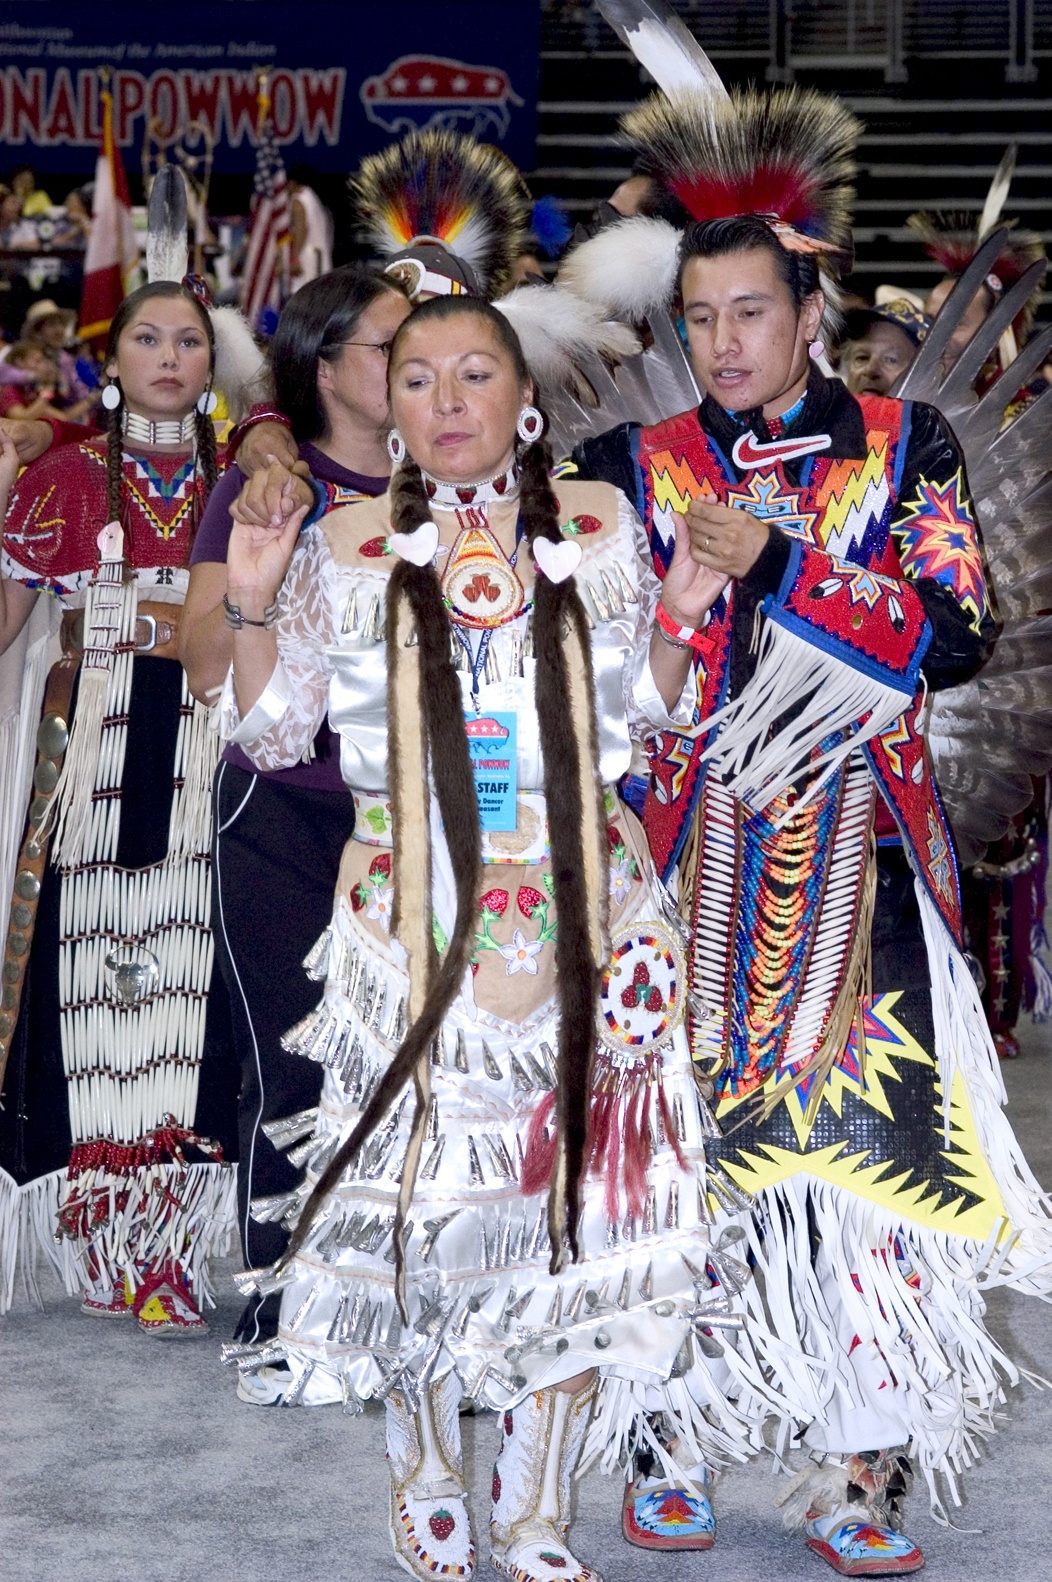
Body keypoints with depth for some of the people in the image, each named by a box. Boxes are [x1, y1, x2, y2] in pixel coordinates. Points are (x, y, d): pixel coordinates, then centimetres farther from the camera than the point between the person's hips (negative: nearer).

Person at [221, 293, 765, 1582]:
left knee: (578, 1193, 0)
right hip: (411, 931, -1)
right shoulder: (346, 549, 4)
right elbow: (269, 732, 9)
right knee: (419, 1193, 2)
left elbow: (641, 716, 13)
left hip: (581, 923, 1)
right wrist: (254, 607, -6)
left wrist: (677, 614, -3)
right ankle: (425, 1468, 26)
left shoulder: (598, 526, 6)